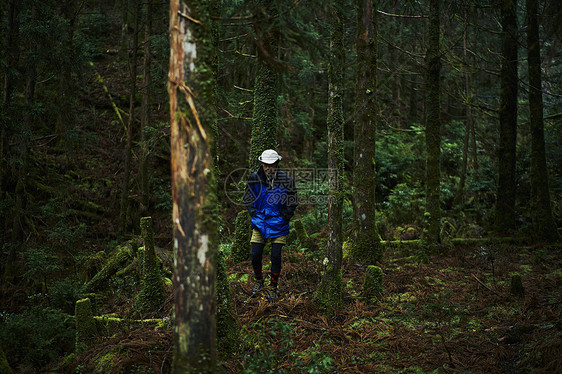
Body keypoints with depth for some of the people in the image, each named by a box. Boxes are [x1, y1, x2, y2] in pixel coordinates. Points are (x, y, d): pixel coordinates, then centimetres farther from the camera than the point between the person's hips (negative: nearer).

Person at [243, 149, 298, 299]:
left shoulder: (286, 179, -9)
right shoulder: (254, 178, -4)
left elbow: (293, 201, 4)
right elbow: (247, 198, 13)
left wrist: (284, 218, -2)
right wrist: (254, 215, 4)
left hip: (278, 224, -1)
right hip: (259, 223, 2)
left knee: (276, 257, -2)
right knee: (255, 256, 0)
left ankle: (273, 288, 15)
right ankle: (258, 281, 27)